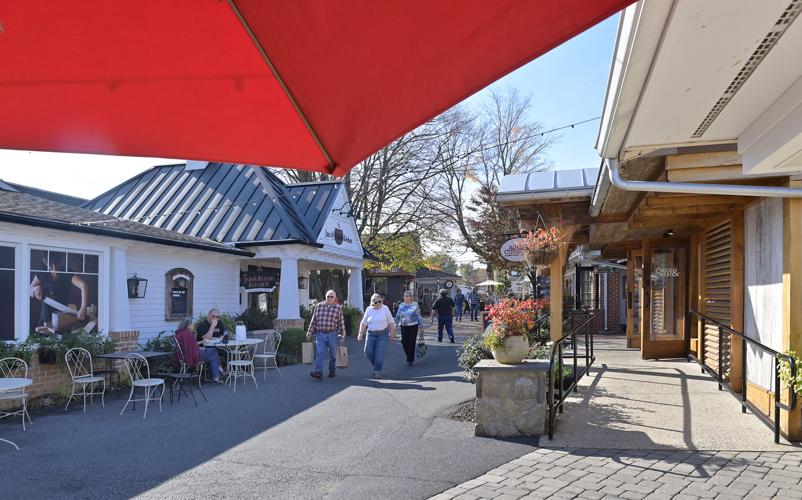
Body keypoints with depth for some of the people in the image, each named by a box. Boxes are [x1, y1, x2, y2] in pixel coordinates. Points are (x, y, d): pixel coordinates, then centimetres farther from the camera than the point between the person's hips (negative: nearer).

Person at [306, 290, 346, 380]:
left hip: (332, 334, -1)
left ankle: (332, 370, 29)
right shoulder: (318, 306, 7)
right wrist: (309, 332, 11)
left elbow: (341, 323, 2)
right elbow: (313, 321, 12)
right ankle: (318, 372, -18)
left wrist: (342, 335, 1)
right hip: (320, 334, 1)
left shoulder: (338, 308, 1)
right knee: (319, 353, -12)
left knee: (333, 354, 10)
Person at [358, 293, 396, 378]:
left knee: (379, 353, -9)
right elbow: (363, 323, 6)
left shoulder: (385, 309, -1)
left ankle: (377, 371, -1)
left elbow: (391, 322, 3)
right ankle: (376, 365, 20)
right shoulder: (369, 310, 2)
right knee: (368, 351, -5)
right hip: (371, 333, 2)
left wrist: (392, 334, 0)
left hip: (382, 334, -2)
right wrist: (361, 334, 1)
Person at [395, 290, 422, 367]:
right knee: (404, 342, -1)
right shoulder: (401, 305, 10)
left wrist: (420, 325, -2)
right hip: (403, 326, 3)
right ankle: (410, 357, 24)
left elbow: (419, 316, 1)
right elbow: (397, 316, 17)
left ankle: (410, 360, 8)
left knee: (411, 343, -3)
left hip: (413, 326, -3)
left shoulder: (415, 305, -1)